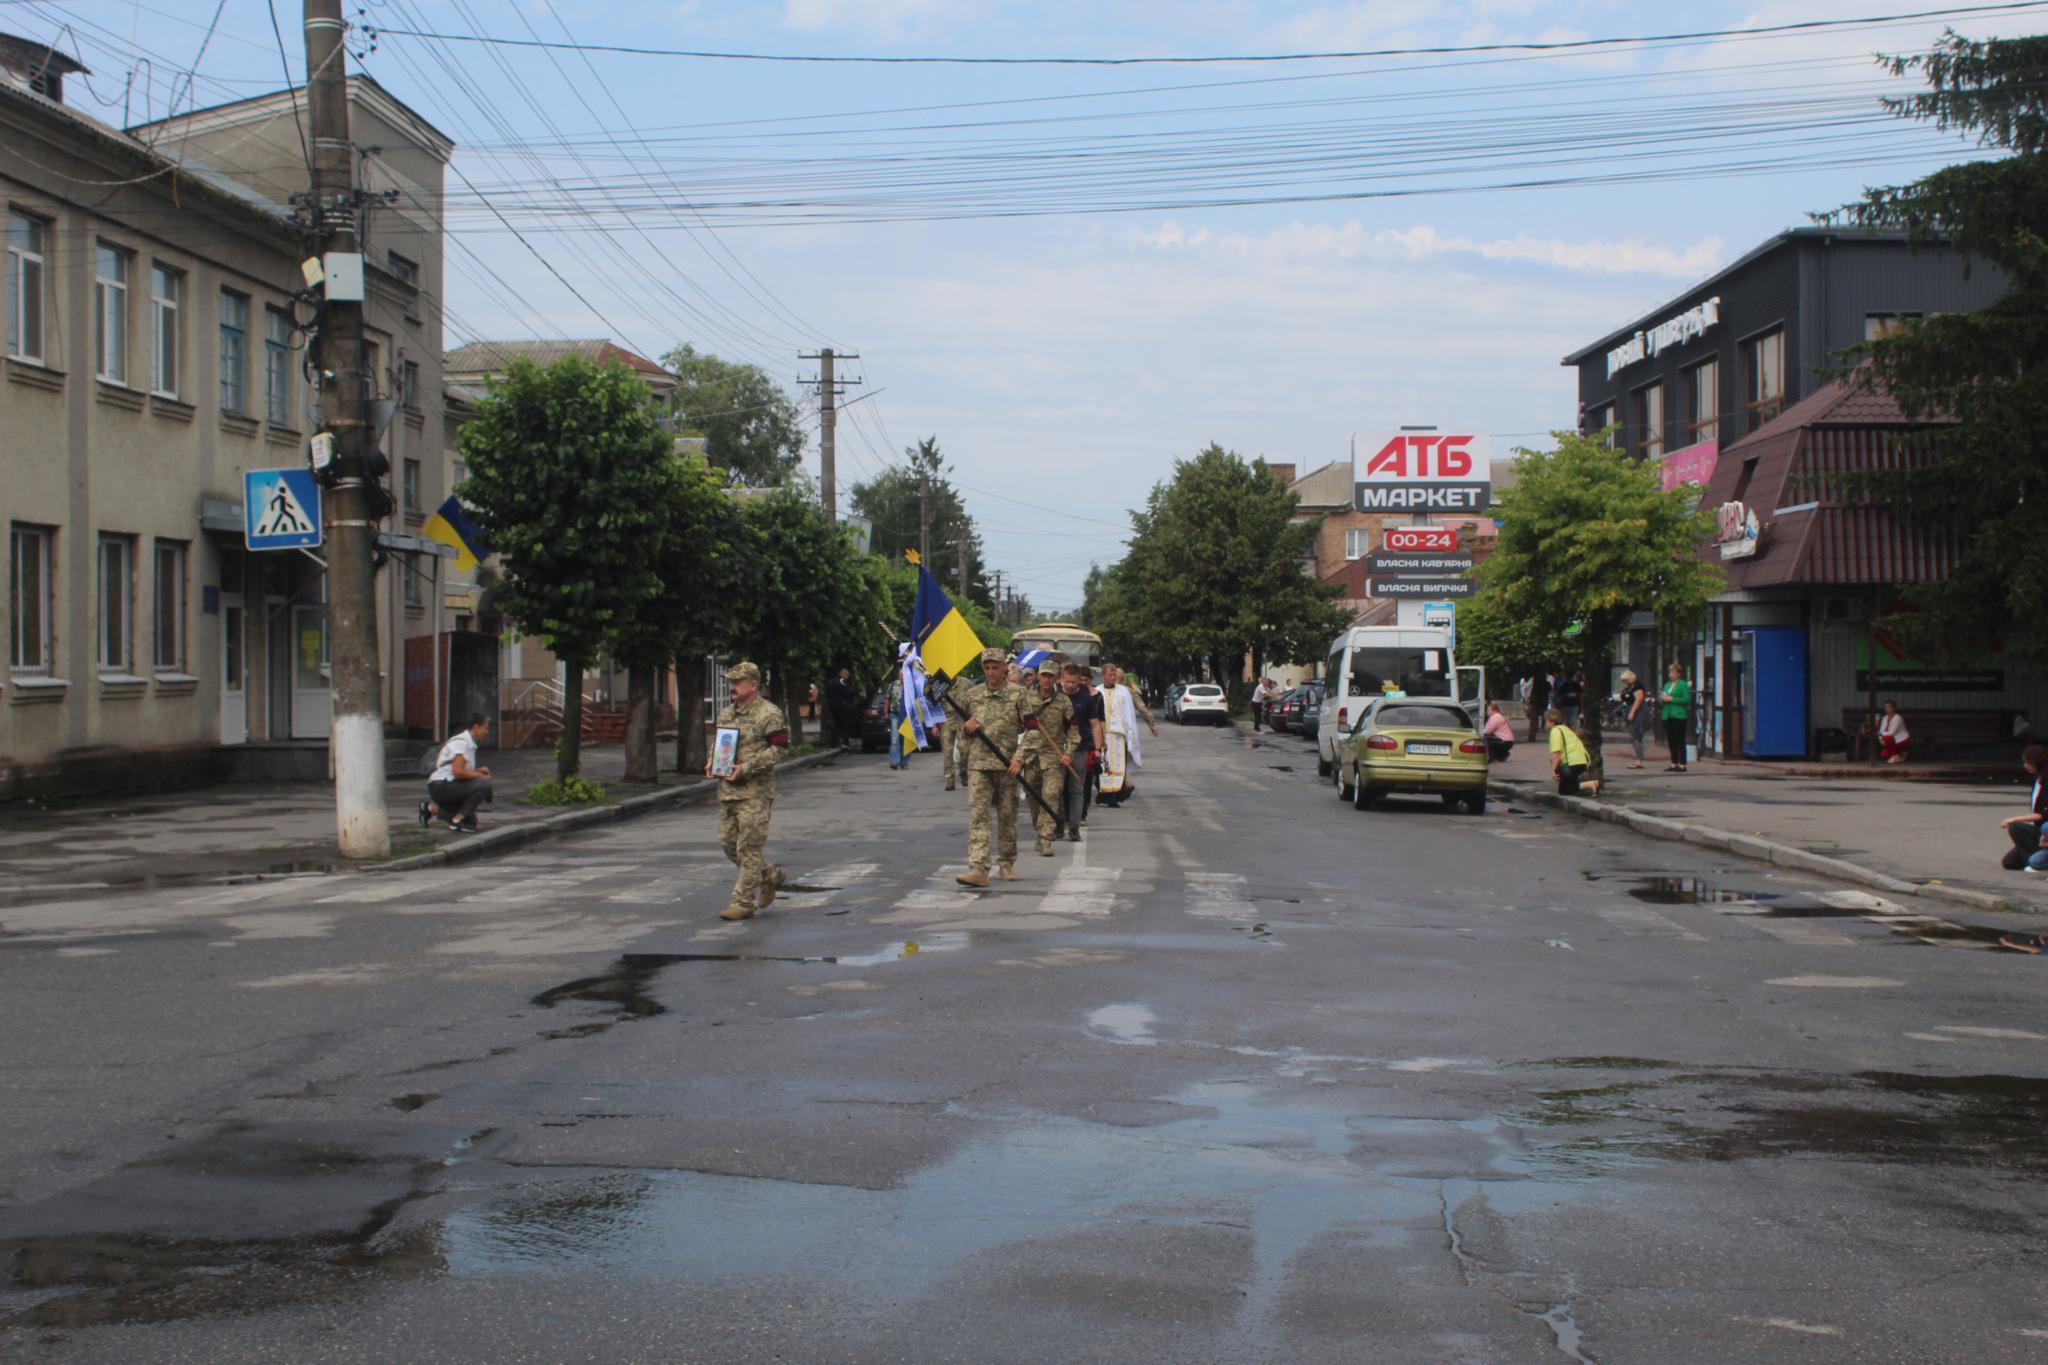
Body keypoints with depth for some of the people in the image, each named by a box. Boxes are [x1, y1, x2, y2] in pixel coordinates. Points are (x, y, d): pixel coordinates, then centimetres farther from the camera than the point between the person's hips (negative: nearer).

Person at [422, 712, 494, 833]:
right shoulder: (461, 742, -17)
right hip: (441, 785, -10)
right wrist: (479, 775, -14)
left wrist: (478, 770, 4)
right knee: (483, 785, -25)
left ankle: (431, 808, 21)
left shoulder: (469, 742, 13)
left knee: (470, 821, 14)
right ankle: (457, 821, -16)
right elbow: (458, 772, -27)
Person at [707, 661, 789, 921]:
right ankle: (772, 876, 29)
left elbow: (777, 750, -14)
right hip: (727, 790, 8)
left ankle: (744, 902, -1)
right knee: (729, 843, 10)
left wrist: (746, 768, -21)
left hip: (755, 792, -8)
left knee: (749, 848, -6)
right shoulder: (726, 713, 15)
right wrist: (712, 762, 5)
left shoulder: (769, 714, -9)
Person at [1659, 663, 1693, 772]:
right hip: (1667, 716, 7)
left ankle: (1682, 765, -6)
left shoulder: (1683, 685, -5)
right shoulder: (1667, 685, 18)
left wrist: (1671, 699, -16)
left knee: (1680, 741, -7)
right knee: (1671, 741, 9)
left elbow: (1687, 700, -14)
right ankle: (1674, 764, 15)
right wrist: (1662, 698, 1)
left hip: (1679, 716, -7)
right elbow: (1663, 698, 24)